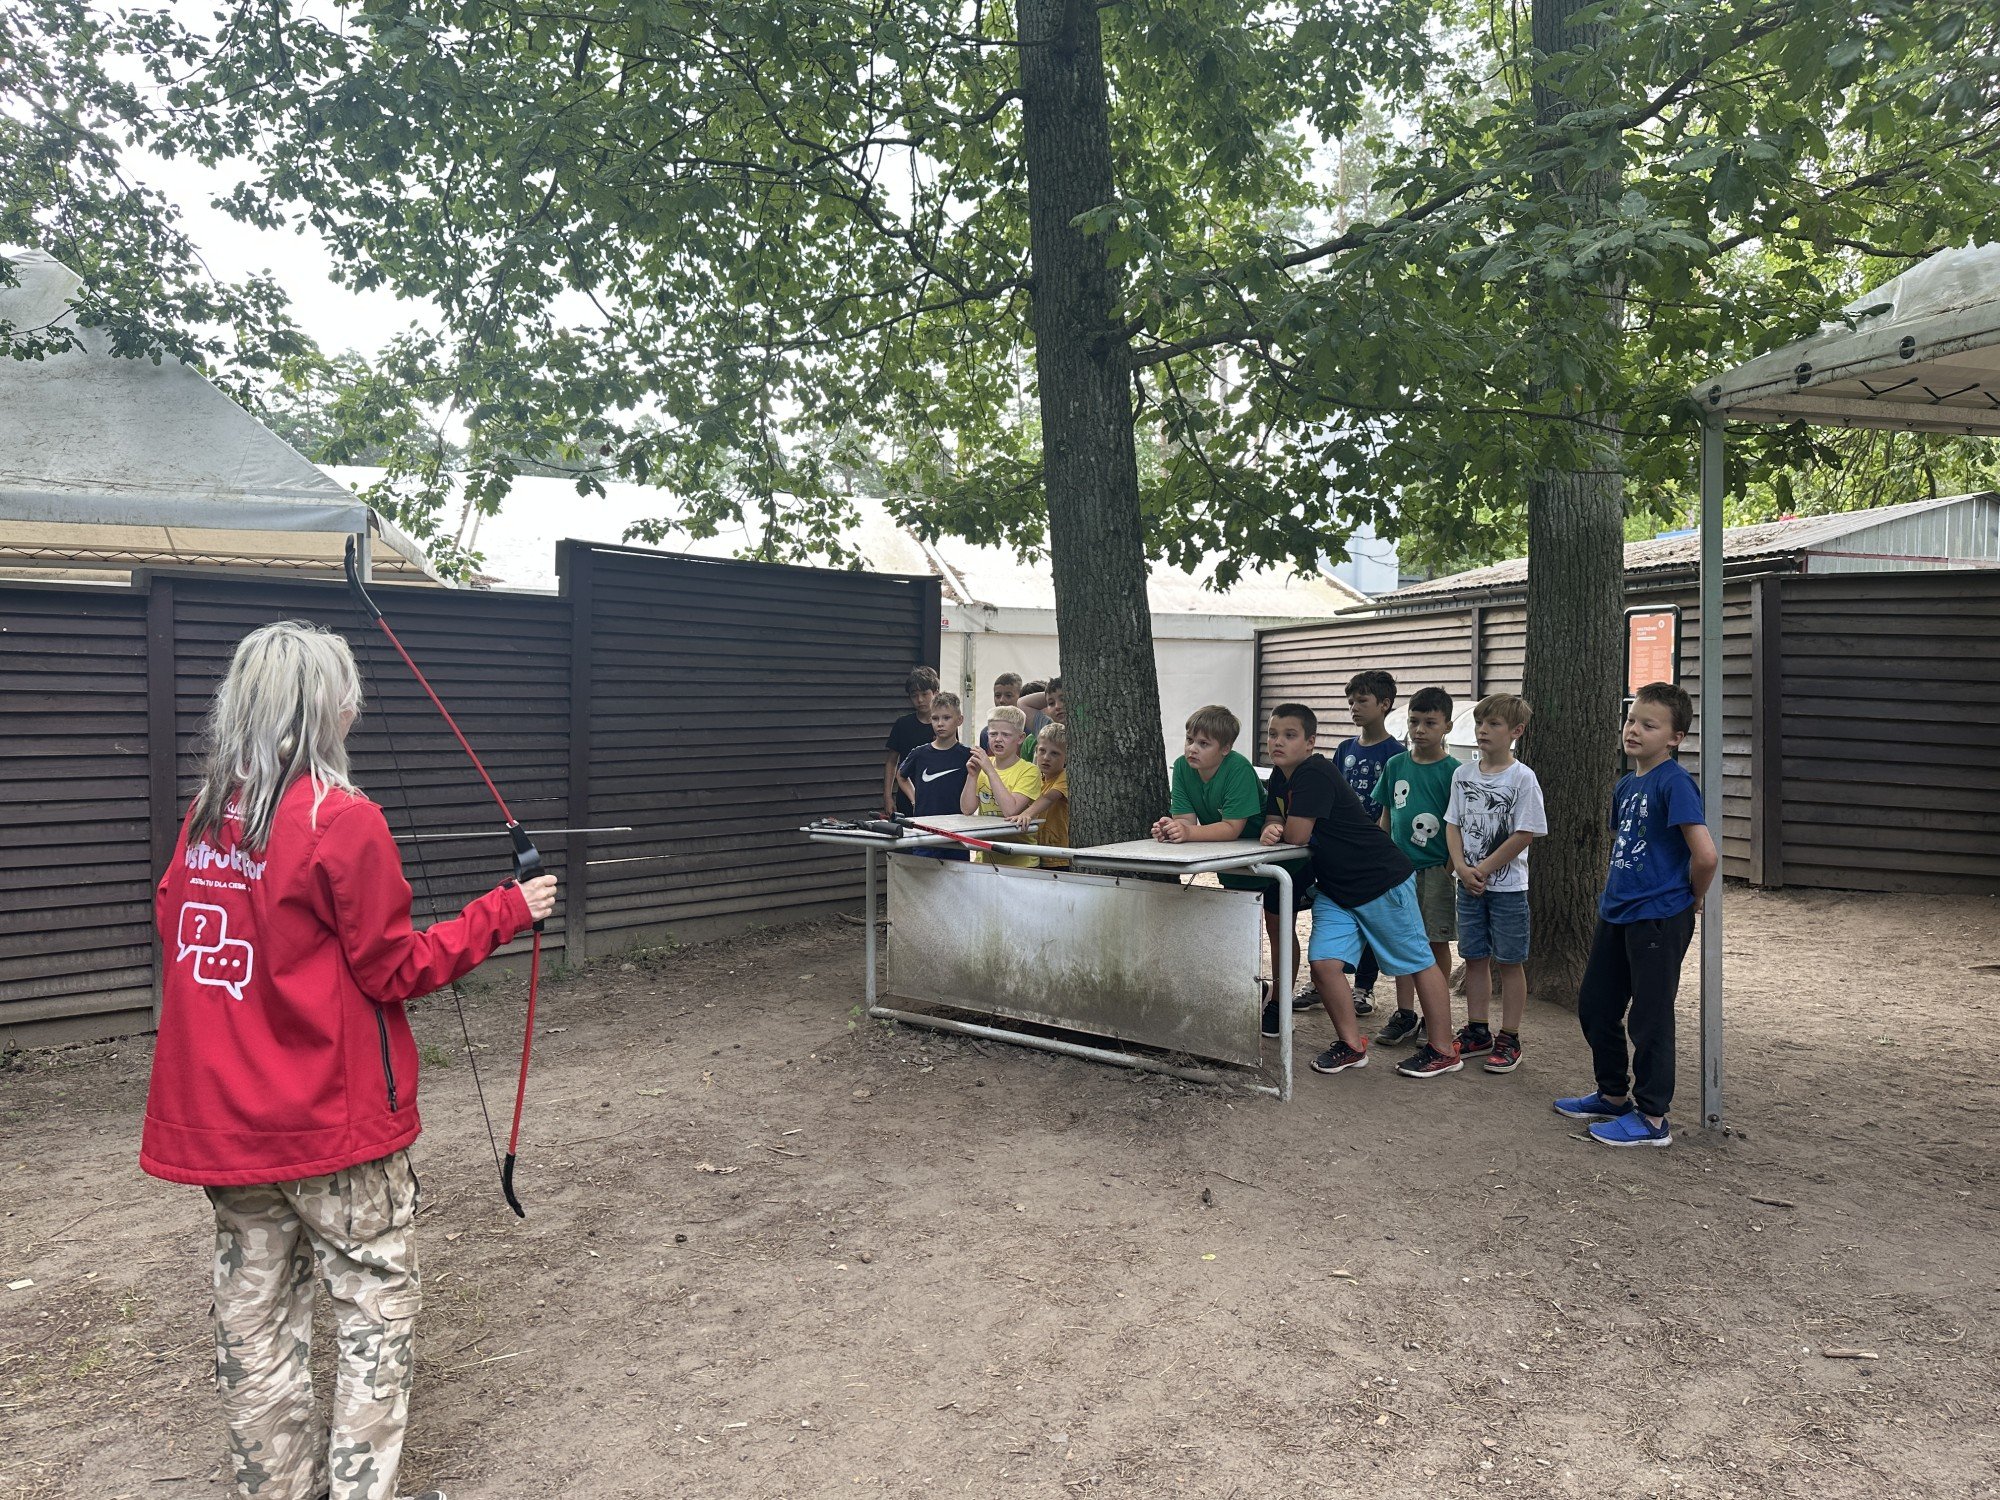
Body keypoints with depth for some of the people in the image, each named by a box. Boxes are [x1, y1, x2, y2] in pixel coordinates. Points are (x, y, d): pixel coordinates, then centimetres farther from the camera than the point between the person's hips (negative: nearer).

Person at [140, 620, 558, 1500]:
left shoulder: (203, 818, 3)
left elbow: (182, 940, 15)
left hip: (219, 1120, 7)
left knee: (255, 1314, 17)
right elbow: (394, 969, -12)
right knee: (377, 1309, 8)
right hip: (330, 1124, -7)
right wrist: (505, 914, -6)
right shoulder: (342, 821, -17)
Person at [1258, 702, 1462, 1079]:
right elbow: (1279, 826, 8)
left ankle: (1443, 1051, 17)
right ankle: (1351, 1045, 12)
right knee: (1324, 962, -4)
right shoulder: (1283, 777, 7)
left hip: (1383, 881, -8)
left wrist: (1282, 831, -4)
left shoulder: (1313, 773, -23)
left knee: (1418, 961, 6)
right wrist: (1271, 829, -16)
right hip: (1334, 888, 8)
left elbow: (1297, 835, -27)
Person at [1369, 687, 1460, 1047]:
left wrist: (1450, 869, -12)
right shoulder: (1396, 765, 5)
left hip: (1437, 868, -4)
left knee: (1437, 942, 5)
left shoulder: (1453, 770, -7)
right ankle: (1405, 1014, 18)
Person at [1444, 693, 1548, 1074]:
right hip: (1469, 883, 5)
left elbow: (1524, 835, -13)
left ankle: (1509, 1039, 13)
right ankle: (1478, 1032, 24)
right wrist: (1462, 867, -8)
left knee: (1509, 962, 4)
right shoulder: (1463, 774, 4)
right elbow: (1453, 825, 6)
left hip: (1507, 885, -5)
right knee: (1475, 958, 12)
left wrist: (1484, 869, -13)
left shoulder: (1522, 778, -11)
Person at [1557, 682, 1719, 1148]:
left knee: (1649, 1018, 1)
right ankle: (1613, 1095, 33)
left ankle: (1652, 1118, 15)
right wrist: (1616, 890, 14)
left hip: (1658, 919, -9)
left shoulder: (1674, 782, -17)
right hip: (1616, 913, 9)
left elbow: (1705, 854, -22)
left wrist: (1692, 900, -7)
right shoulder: (1626, 784, 10)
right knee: (1594, 1005, 17)